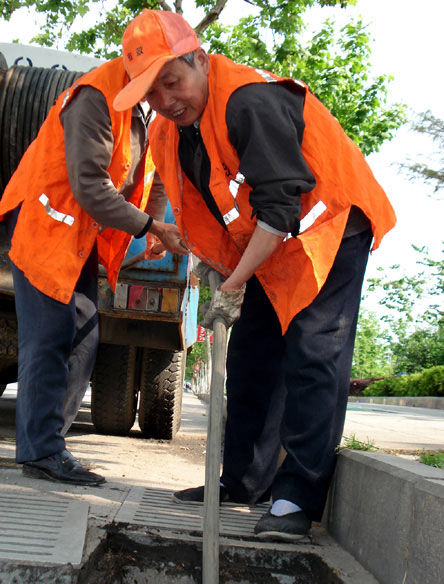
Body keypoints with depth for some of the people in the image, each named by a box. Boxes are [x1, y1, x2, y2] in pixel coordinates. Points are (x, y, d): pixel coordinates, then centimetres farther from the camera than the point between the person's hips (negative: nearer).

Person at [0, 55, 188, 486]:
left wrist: (157, 229, -6)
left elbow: (154, 172, 11)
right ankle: (41, 452, -4)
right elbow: (89, 185, -26)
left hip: (84, 234, 9)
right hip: (47, 221, -9)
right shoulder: (97, 97, -23)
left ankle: (42, 440, 14)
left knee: (83, 338, 6)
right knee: (49, 338, -10)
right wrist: (149, 226, -24)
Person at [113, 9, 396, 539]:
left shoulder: (250, 102, -29)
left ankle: (299, 495, -8)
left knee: (312, 356, -15)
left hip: (330, 226, -8)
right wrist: (214, 267, -3)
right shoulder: (169, 133, -1)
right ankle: (245, 482, 21)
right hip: (269, 247, 9)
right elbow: (204, 212, 10)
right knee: (251, 356, 9)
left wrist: (234, 284, -29)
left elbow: (279, 207, -31)